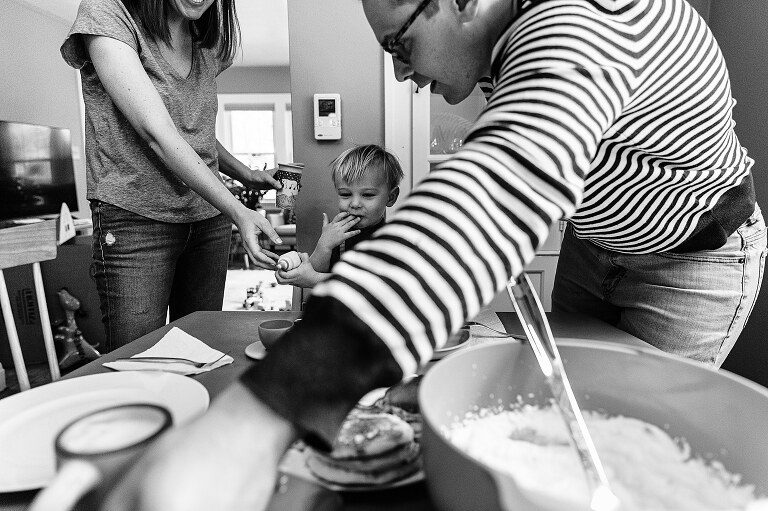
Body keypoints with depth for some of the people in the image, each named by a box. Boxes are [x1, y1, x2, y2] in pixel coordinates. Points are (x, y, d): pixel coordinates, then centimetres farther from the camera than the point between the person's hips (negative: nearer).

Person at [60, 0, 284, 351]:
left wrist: (244, 175, 7)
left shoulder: (209, 45, 12)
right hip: (136, 218, -5)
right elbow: (157, 134, -18)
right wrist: (238, 212, -26)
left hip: (208, 218, 5)